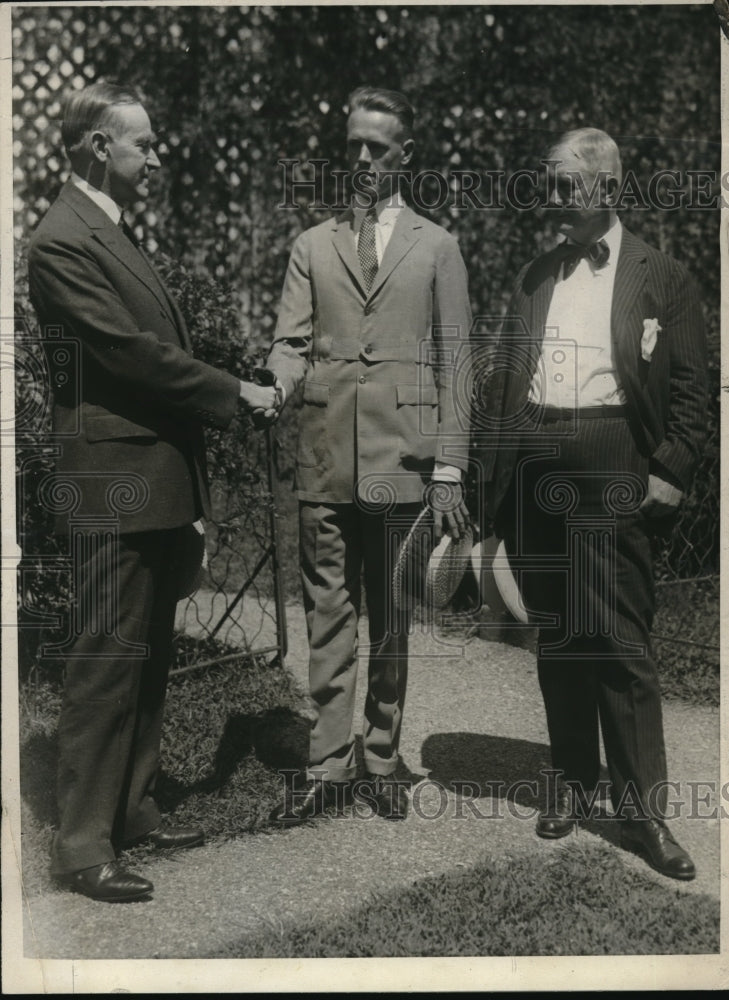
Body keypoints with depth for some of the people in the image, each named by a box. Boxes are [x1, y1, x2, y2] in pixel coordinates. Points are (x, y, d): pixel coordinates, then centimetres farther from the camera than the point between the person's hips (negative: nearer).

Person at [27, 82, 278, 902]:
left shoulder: (113, 232, 17)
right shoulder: (62, 241, -13)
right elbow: (132, 351, -20)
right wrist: (232, 394, -11)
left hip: (157, 480, 10)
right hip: (115, 485, -10)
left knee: (147, 656, 15)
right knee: (107, 660, -4)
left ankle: (131, 809, 28)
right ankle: (82, 846, 6)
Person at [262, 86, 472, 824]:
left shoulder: (436, 248, 9)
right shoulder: (311, 247, 15)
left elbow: (453, 362, 5)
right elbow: (290, 343, 9)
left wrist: (449, 473, -2)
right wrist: (273, 390, -16)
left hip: (402, 460, -1)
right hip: (324, 459, 1)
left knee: (392, 622, 7)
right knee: (328, 617, 4)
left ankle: (382, 762, 19)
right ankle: (327, 765, 12)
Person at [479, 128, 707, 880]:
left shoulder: (661, 277, 4)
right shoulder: (533, 277, 16)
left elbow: (690, 387, 1)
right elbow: (502, 379, 15)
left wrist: (669, 475, -8)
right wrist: (495, 468, 7)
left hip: (609, 466, -4)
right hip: (532, 470, 4)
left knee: (620, 640, -5)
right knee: (556, 634, 11)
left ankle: (642, 808, 5)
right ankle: (570, 781, 24)